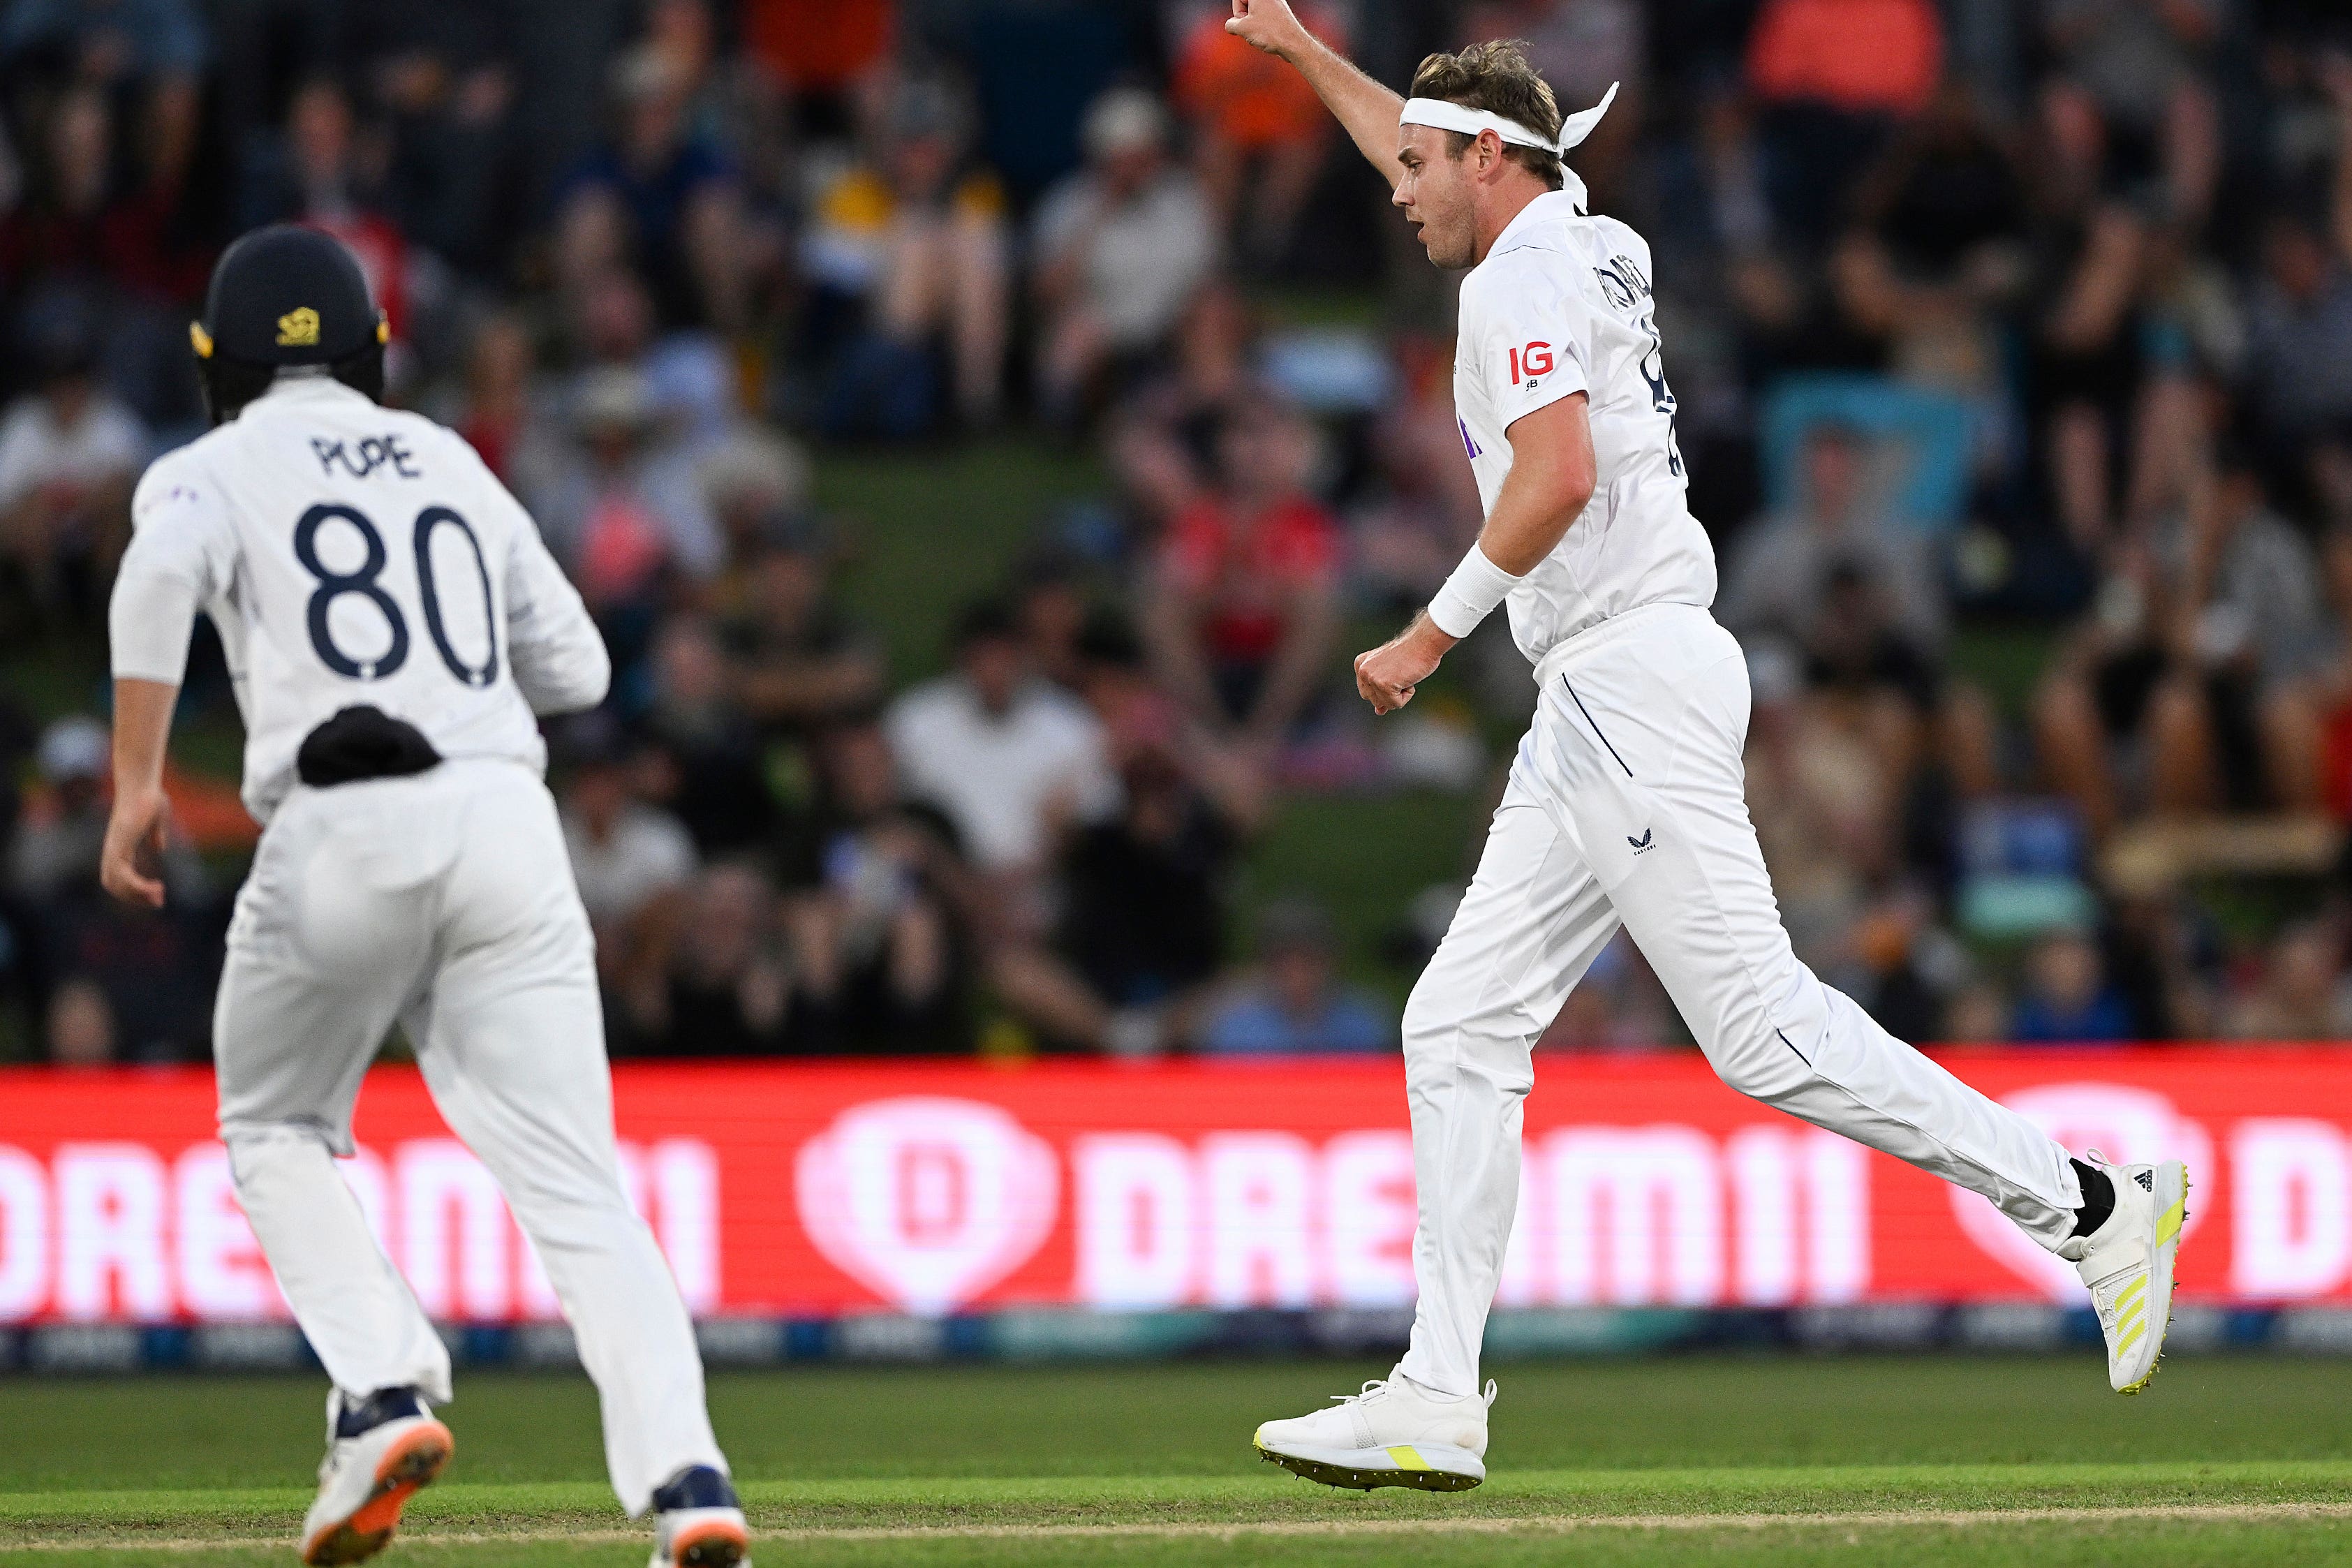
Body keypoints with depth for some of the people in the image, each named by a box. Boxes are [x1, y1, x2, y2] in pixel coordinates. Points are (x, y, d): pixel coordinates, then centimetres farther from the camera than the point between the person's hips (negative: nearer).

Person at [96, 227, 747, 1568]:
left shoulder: (214, 470, 12)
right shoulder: (451, 465, 24)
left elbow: (162, 576, -12)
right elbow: (577, 668, 24)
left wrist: (136, 785, -12)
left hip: (341, 832, -3)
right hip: (505, 818, 3)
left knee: (276, 1129, 20)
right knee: (573, 1179, -2)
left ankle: (383, 1392, -1)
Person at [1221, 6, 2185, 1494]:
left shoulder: (1526, 277, -8)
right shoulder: (1597, 247, 21)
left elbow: (1558, 480, -23)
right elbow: (1438, 154, 42)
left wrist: (1436, 632, -14)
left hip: (1637, 683, -10)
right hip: (1592, 713, 10)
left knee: (1762, 1025, -15)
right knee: (1460, 1029, 5)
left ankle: (2092, 1205, -12)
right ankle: (1435, 1405, 1)